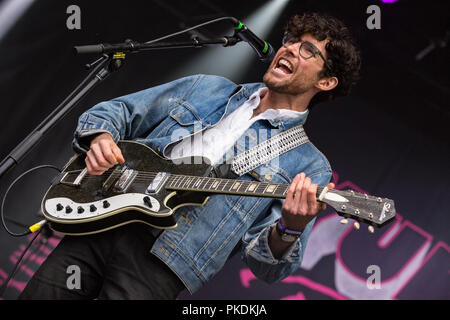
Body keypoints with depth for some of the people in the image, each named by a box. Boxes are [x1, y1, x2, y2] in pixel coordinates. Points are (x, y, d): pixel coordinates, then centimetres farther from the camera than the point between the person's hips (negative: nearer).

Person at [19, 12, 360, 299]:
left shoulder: (309, 166, 6)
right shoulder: (206, 88, 17)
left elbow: (268, 266, -2)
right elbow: (111, 112, 20)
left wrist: (290, 229, -24)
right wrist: (101, 138, -3)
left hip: (164, 263, -3)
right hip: (103, 221, 4)